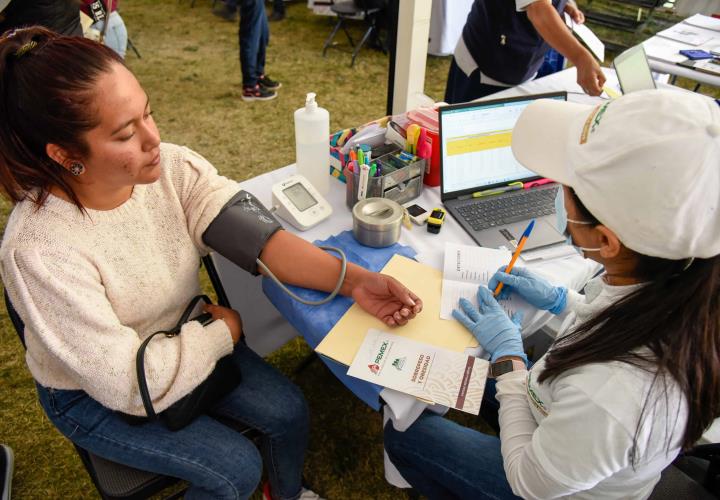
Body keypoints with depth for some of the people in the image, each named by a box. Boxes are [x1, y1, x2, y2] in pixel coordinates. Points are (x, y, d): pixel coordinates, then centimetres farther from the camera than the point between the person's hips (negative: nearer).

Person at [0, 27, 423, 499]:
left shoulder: (172, 167, -19)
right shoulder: (41, 250, -33)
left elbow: (255, 231, -24)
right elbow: (129, 384, -30)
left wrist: (353, 279, -36)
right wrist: (226, 327, -18)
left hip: (182, 338, 5)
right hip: (95, 397, -4)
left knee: (289, 411, 2)